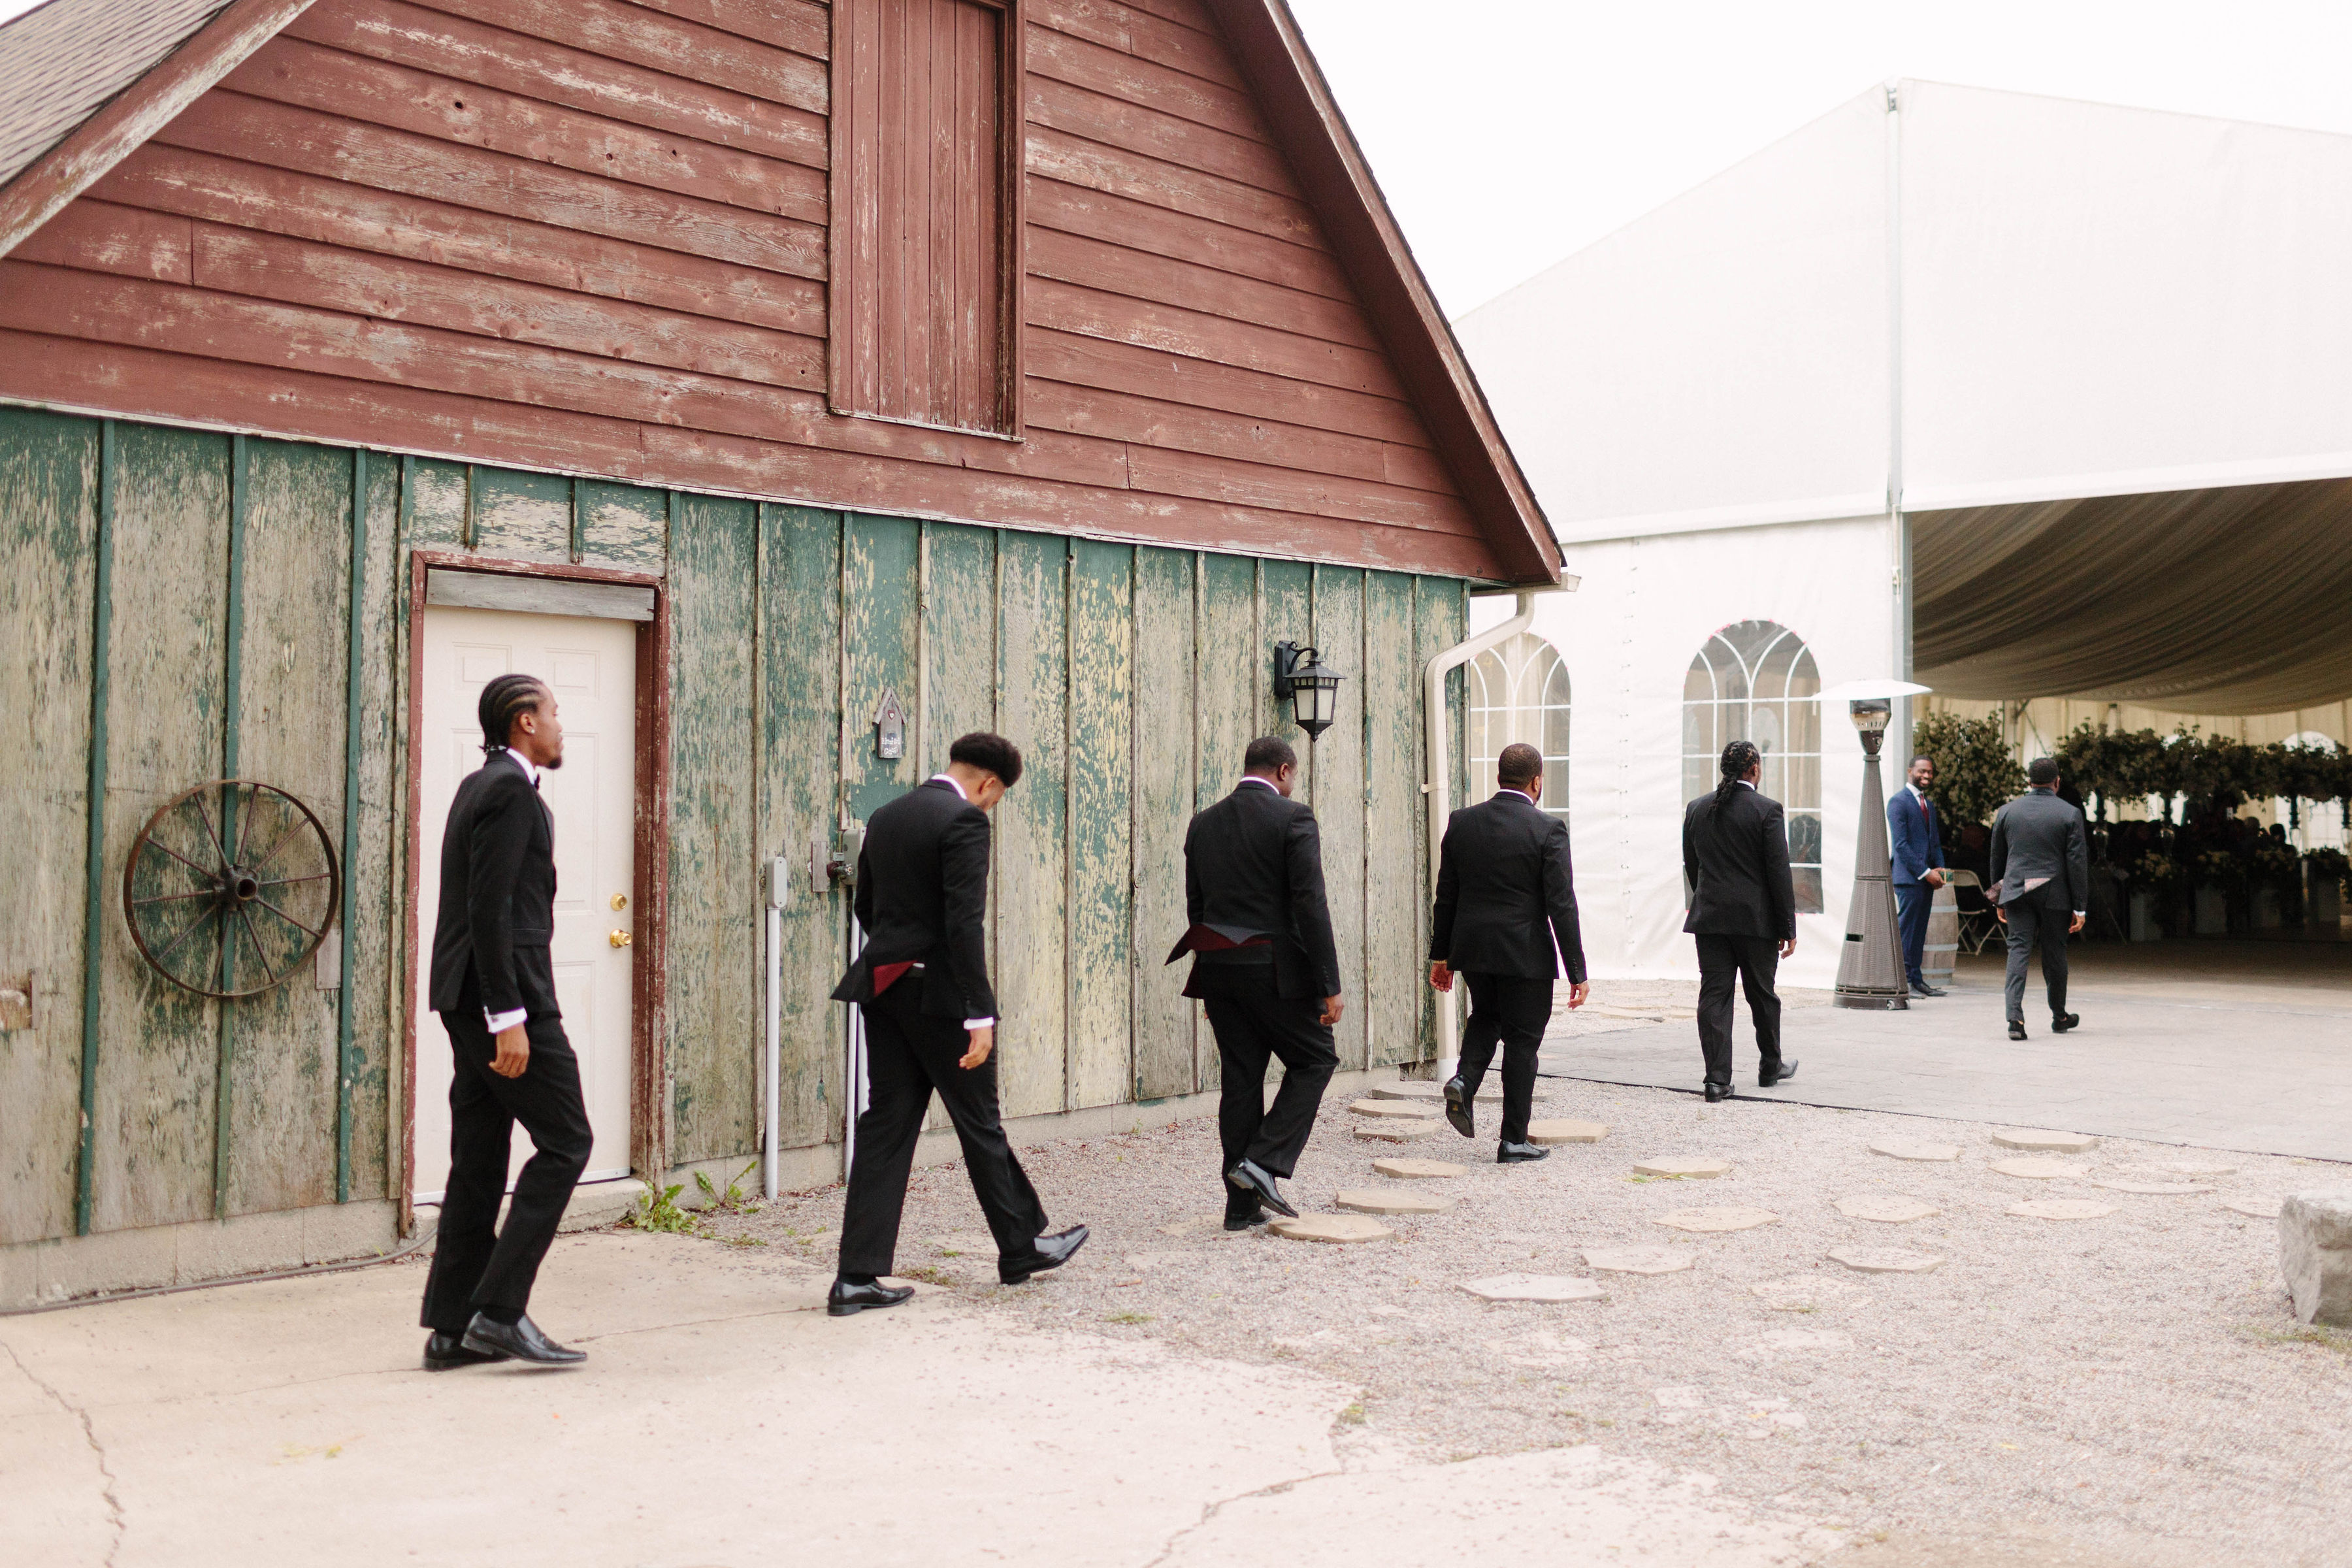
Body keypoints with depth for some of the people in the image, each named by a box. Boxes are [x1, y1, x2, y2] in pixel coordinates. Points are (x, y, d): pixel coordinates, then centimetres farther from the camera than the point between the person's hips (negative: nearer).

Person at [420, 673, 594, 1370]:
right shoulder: (511, 791, -12)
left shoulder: (479, 786, 18)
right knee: (565, 1141, -5)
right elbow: (490, 908, -19)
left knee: (479, 1160, 10)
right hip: (502, 995, -10)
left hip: (472, 999, 10)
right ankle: (499, 1309, -7)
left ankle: (454, 1327, 13)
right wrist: (509, 1016, -22)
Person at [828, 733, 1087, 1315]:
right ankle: (1020, 1247, 24)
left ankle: (858, 1275, 4)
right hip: (938, 993, -7)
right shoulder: (964, 820, -13)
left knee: (885, 1127, 7)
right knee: (979, 1123, 8)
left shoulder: (885, 818, 12)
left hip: (883, 988, 7)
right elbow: (964, 922, -21)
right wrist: (981, 1013, -21)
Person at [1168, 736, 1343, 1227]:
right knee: (1315, 1059, 11)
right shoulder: (1292, 818, -8)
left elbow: (1196, 908, 13)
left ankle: (1243, 1204, 11)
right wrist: (1330, 986, -12)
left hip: (1217, 967, 6)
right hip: (1276, 969, -6)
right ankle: (1264, 1160, -4)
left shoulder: (1203, 823, 11)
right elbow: (1311, 905, -14)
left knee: (1241, 1078, 10)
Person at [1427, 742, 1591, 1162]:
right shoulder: (1548, 829, -11)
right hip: (1526, 954, -4)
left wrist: (1441, 954, 14)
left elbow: (1446, 895, 6)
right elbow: (1562, 905, -12)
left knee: (1486, 1015, 28)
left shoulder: (1461, 823, 1)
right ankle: (1514, 1141, 9)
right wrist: (1577, 971, -8)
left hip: (1471, 949, 4)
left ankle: (1465, 1080, 3)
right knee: (1523, 1039, 6)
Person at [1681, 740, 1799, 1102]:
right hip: (1756, 919, -3)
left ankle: (1717, 1078, -3)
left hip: (1709, 918, 3)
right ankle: (1770, 1068, 29)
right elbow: (1779, 873, -10)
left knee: (1714, 995, 2)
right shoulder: (1767, 810, -9)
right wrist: (1788, 928, -5)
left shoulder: (1697, 808, 5)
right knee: (1762, 994, 13)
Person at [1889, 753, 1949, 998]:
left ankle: (1916, 980, 12)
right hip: (1908, 877, -8)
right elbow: (1900, 844, -13)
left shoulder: (1929, 805, 20)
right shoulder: (1898, 801, -7)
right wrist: (1925, 872, -15)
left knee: (1919, 931, 9)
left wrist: (1940, 869, 5)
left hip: (1927, 877, 8)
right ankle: (1905, 981, -6)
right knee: (1906, 929, -8)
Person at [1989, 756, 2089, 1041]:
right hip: (2054, 895, -1)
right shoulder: (2070, 814, -4)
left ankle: (2015, 1017, -19)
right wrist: (2080, 908, -1)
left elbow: (1997, 858, 12)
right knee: (2054, 954, 12)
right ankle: (2059, 1017, 28)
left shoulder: (2006, 812, 5)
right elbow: (2078, 864, -5)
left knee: (2018, 950, -3)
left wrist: (1999, 899, 21)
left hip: (2016, 892, 1)